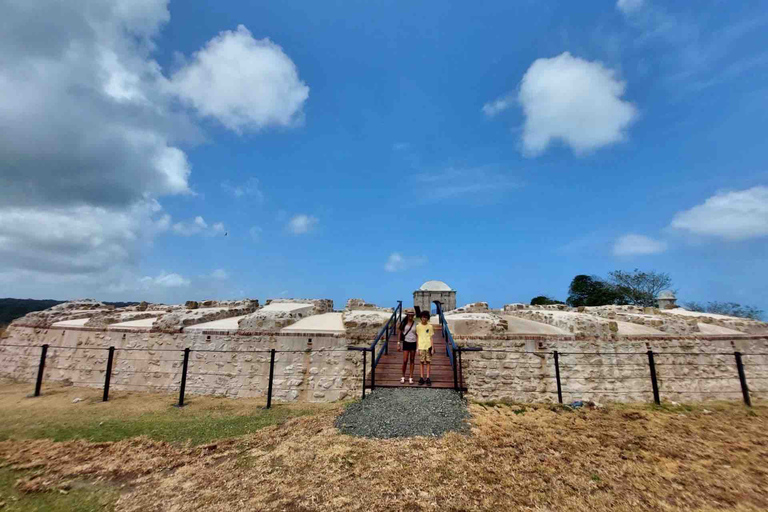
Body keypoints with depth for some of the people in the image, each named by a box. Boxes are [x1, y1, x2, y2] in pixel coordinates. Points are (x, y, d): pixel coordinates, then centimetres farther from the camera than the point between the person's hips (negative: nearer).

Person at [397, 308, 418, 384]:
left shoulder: (415, 324, 2)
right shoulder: (403, 323, -1)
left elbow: (417, 335, 5)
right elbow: (399, 333, 3)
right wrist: (398, 344, 0)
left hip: (413, 343, 1)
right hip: (406, 342, -1)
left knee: (412, 360, 7)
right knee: (405, 361, -4)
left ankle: (411, 378, 17)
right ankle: (403, 377, 15)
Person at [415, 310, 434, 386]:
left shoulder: (430, 326, 4)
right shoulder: (418, 326, 3)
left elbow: (431, 337, 7)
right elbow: (417, 337, 5)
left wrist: (432, 348, 2)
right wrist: (417, 348, 0)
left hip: (428, 346, 0)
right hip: (421, 347, 0)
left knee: (428, 362, 2)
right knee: (421, 362, 3)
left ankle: (428, 378, 9)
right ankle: (421, 378, 10)